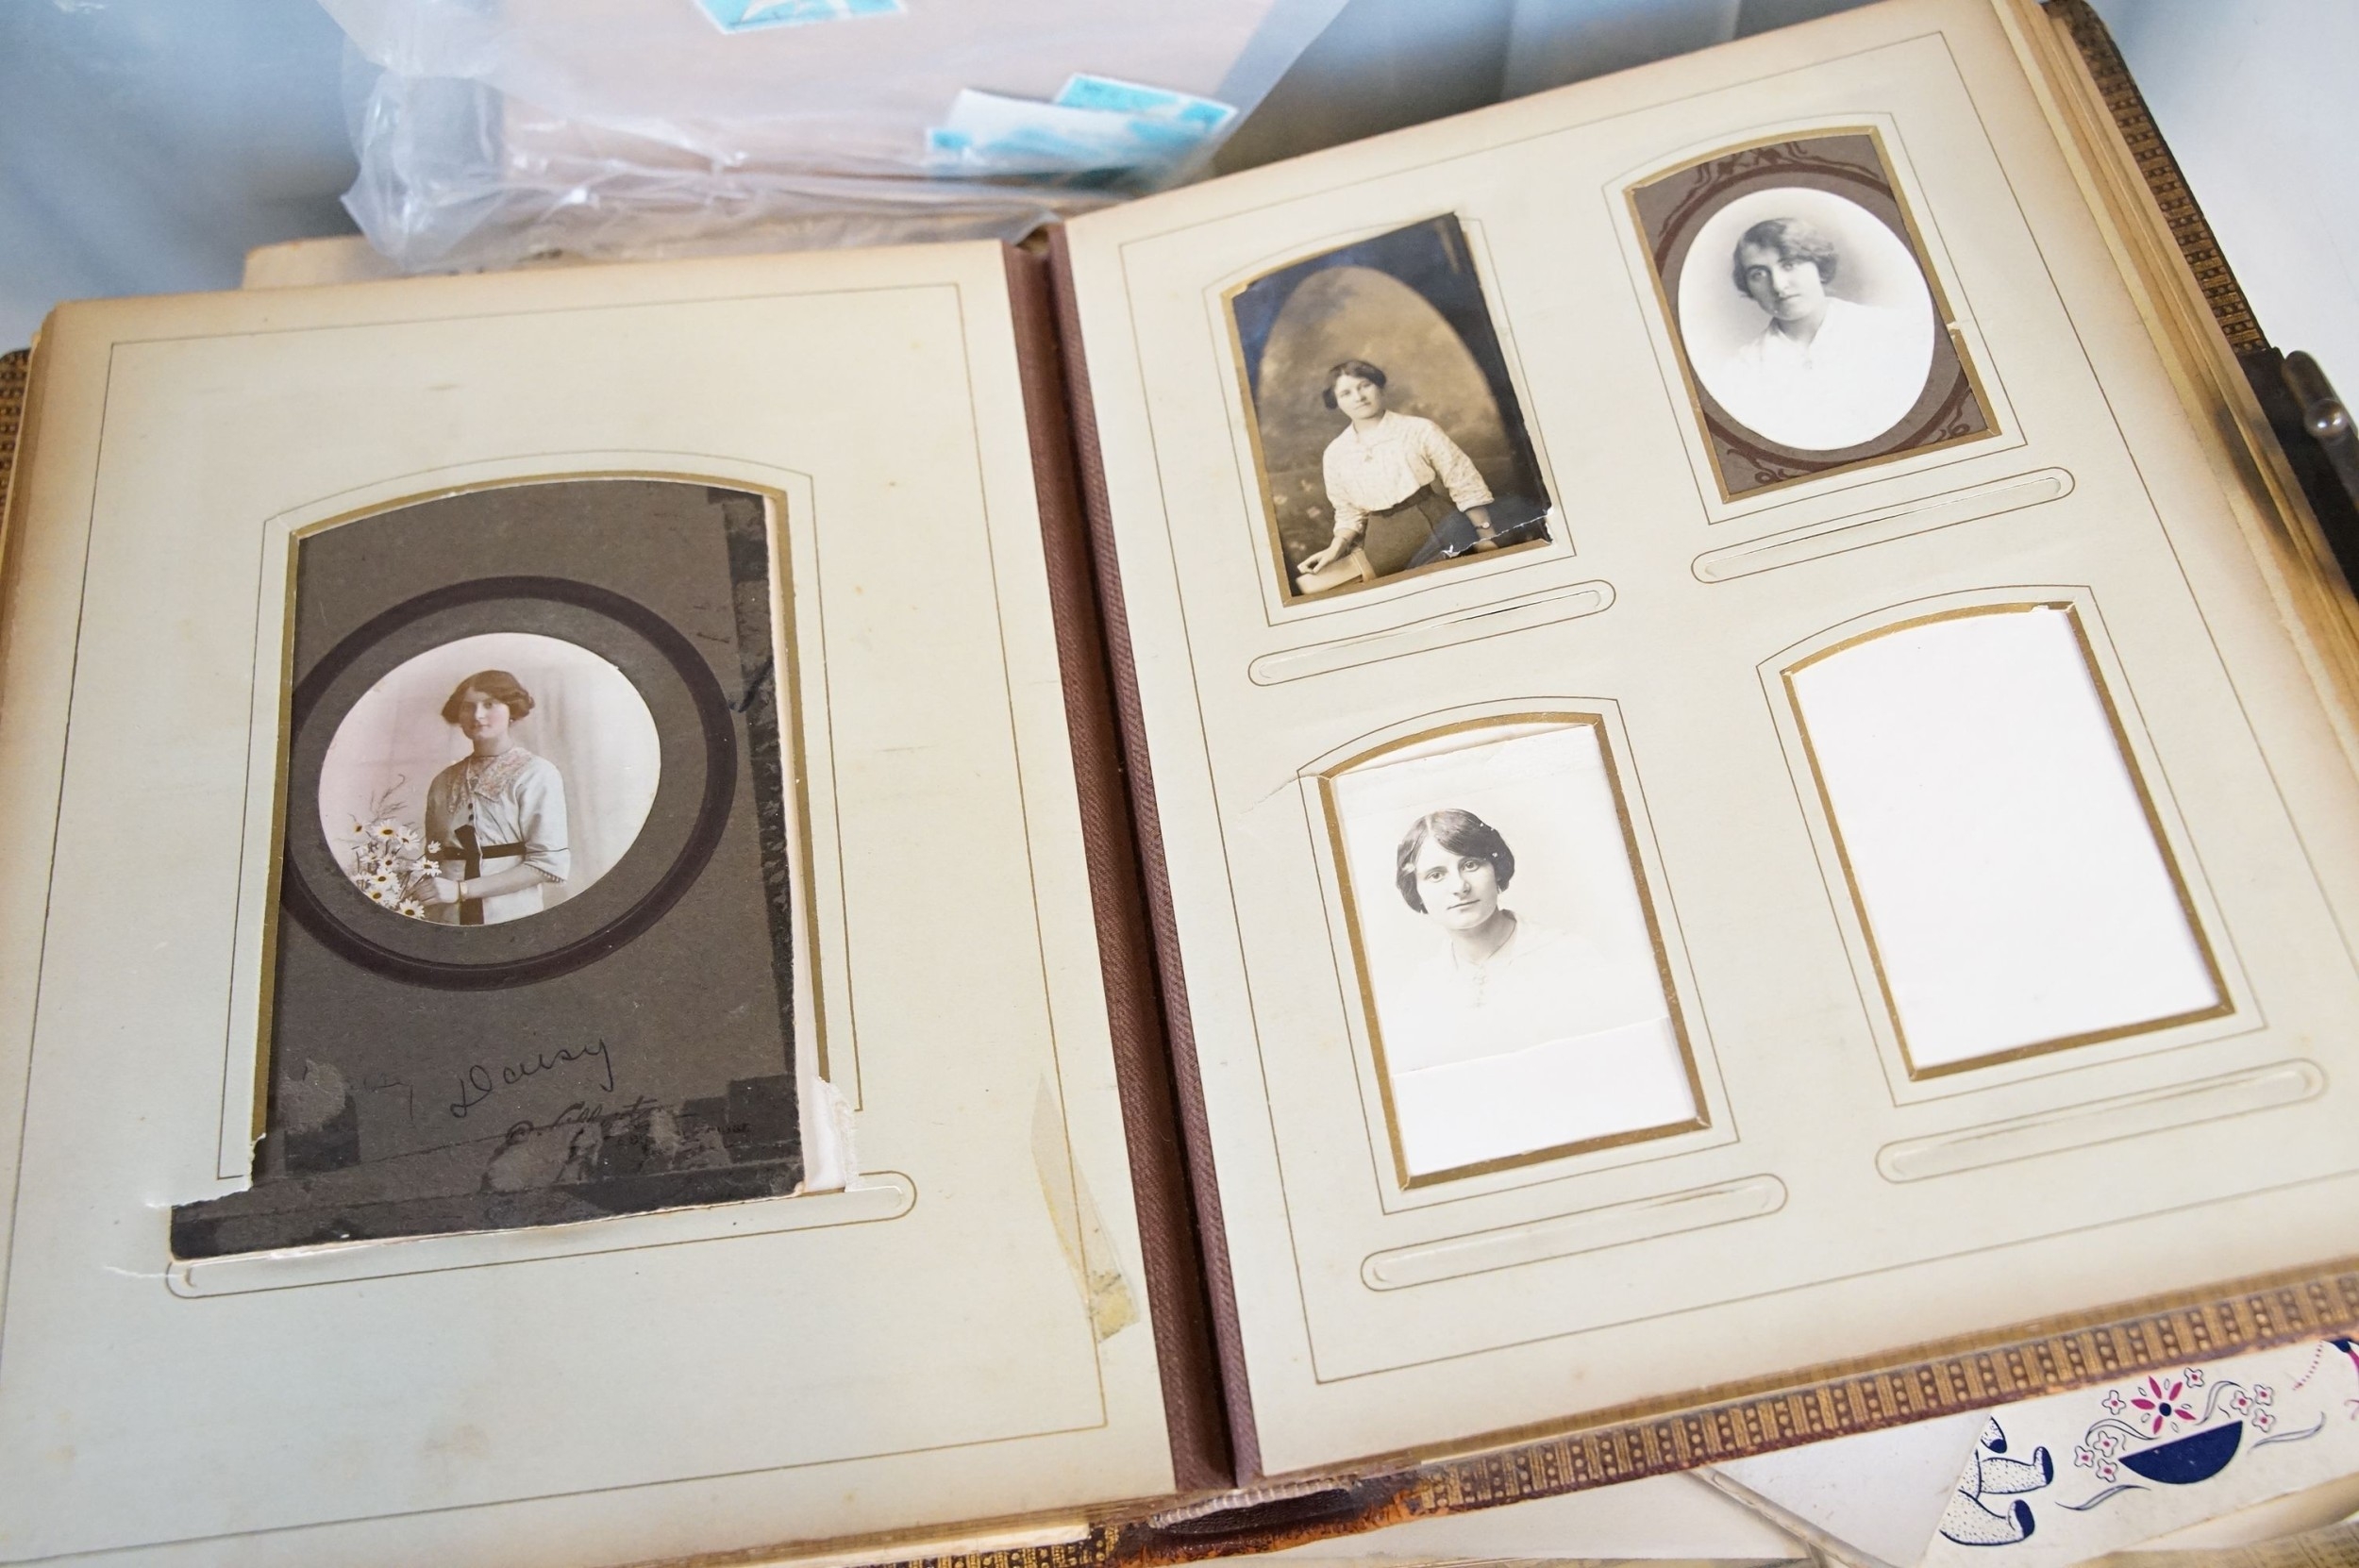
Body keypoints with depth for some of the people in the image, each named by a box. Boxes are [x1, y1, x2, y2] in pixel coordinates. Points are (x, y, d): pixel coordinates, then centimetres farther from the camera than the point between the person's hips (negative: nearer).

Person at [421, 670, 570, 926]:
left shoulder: (537, 774, -4)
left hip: (512, 919, -3)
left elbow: (549, 863, -11)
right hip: (448, 920, 3)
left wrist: (461, 890, -15)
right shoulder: (444, 782, 8)